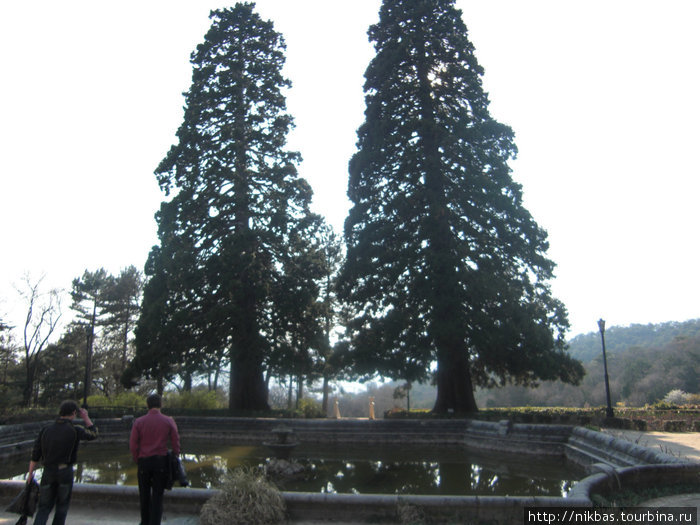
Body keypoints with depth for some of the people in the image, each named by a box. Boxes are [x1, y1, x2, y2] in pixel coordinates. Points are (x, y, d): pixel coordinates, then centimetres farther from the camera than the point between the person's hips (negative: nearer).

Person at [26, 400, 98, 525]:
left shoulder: (46, 429, 1)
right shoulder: (75, 430, -8)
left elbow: (35, 454, 3)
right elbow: (93, 434, 10)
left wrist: (30, 473, 13)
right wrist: (86, 417, 15)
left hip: (48, 472, 3)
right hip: (65, 471, -3)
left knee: (44, 507, 11)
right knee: (62, 505, 14)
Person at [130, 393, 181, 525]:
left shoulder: (139, 422, -3)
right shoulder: (169, 421, -4)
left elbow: (133, 445, -2)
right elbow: (176, 443, -2)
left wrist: (137, 459, 11)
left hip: (144, 461, 1)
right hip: (162, 460, -1)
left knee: (144, 495, 18)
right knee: (158, 496, 6)